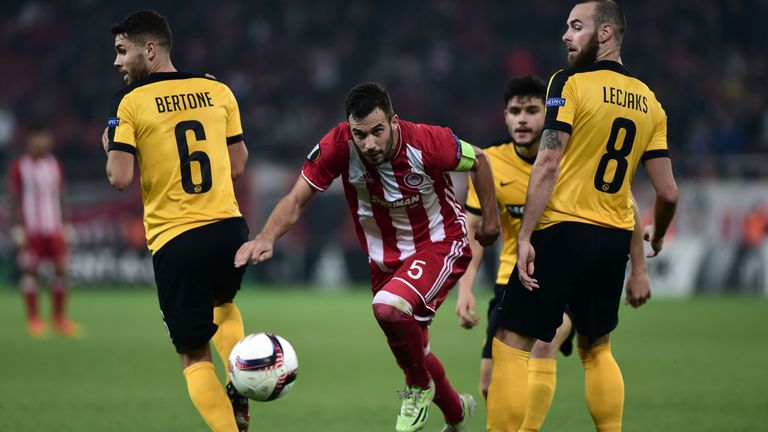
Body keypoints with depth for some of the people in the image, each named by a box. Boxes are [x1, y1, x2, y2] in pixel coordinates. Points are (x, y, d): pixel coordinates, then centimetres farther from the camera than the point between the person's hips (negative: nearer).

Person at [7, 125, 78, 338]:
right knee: (30, 271, -2)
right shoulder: (19, 167, -2)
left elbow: (61, 199, 15)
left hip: (53, 228, 4)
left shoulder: (55, 166, 11)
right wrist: (16, 229, -8)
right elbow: (14, 200, -2)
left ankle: (60, 319, 10)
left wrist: (66, 226, 9)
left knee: (61, 269, -1)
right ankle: (33, 319, 4)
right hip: (30, 229, -4)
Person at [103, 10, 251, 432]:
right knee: (223, 304, 34)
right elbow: (238, 164, 11)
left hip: (174, 240, -4)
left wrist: (108, 145, 8)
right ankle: (239, 397, 15)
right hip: (229, 230, 4)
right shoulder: (218, 91, 6)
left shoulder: (131, 101, -7)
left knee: (194, 355, 7)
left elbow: (120, 178, -12)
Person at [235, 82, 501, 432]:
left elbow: (478, 160, -6)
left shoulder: (427, 142, -27)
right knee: (411, 352, 17)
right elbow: (296, 200, -20)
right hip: (385, 257, 5)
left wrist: (490, 217, 1)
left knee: (388, 308, -32)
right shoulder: (338, 146, -23)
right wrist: (266, 238, -38)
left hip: (441, 244, -5)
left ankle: (419, 388, -4)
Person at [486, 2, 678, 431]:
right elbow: (668, 193, 9)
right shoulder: (649, 102, 10)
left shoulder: (570, 83, -7)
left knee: (511, 346, -2)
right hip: (615, 240, 6)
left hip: (563, 231, -6)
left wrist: (525, 237, -13)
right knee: (597, 350, 21)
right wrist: (657, 235, 29)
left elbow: (549, 164, -14)